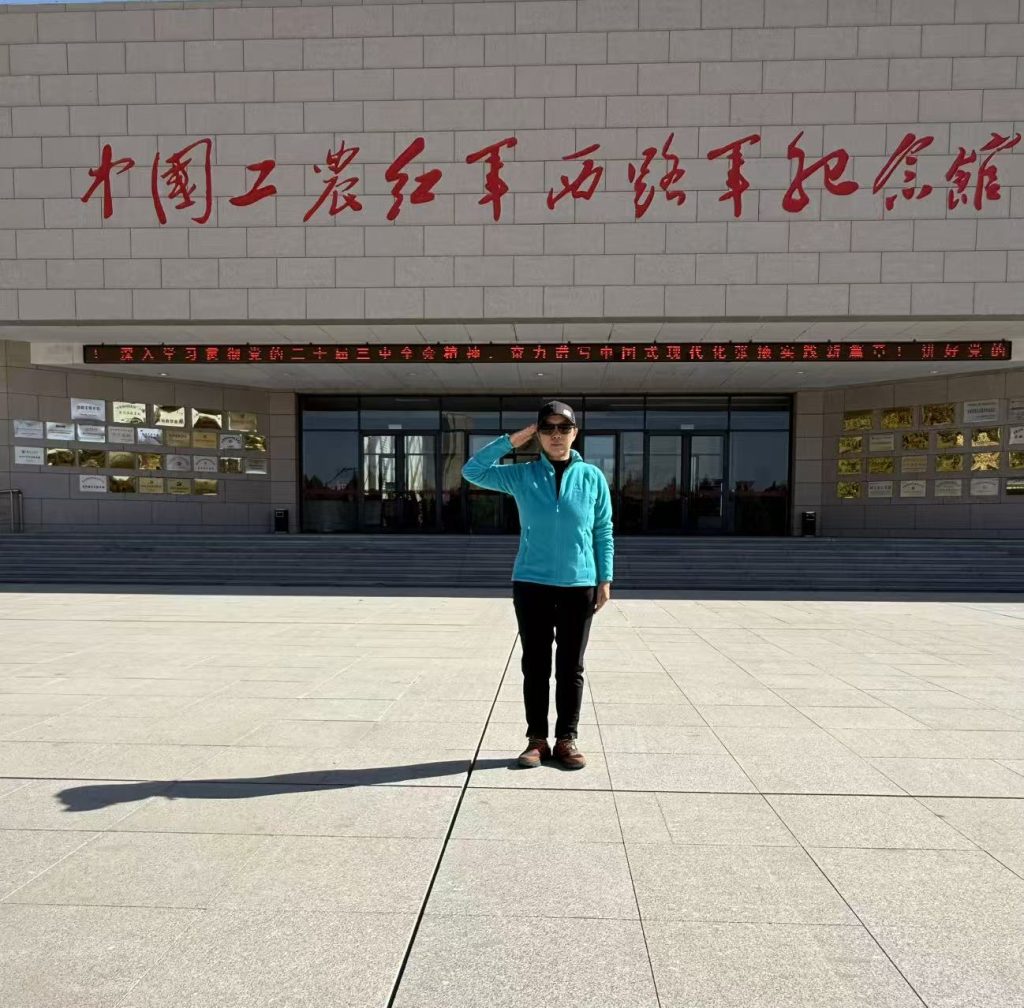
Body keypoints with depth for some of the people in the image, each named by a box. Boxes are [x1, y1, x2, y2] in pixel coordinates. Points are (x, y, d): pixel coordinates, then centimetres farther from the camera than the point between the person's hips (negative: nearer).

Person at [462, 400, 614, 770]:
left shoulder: (593, 477, 1)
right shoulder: (522, 476, 1)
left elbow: (603, 532, 5)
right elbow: (472, 471, -5)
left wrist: (605, 579, 1)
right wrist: (511, 441, -8)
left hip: (579, 586, 0)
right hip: (531, 584, 0)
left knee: (571, 667, 8)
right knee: (535, 665, 7)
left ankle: (567, 739, 20)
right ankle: (537, 739, 19)